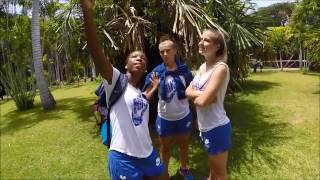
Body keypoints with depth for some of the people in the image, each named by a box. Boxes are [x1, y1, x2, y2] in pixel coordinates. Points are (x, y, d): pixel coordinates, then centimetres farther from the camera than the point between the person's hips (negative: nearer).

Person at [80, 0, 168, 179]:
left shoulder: (141, 93, 9)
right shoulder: (116, 81, -10)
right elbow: (96, 52, -25)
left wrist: (154, 87, 29)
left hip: (148, 154, 7)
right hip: (123, 158, -7)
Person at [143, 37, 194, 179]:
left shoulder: (184, 69, -10)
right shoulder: (157, 71, -13)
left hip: (183, 116, 2)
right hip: (165, 117, -1)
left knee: (184, 144, 23)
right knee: (165, 147, 18)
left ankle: (184, 168, 49)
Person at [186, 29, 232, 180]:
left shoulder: (221, 68, -21)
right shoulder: (202, 67, 5)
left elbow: (202, 101, -28)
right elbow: (188, 91, 2)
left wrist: (196, 97, -8)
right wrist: (202, 94, -15)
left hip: (217, 128, -8)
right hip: (204, 127, 8)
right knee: (212, 166, 30)